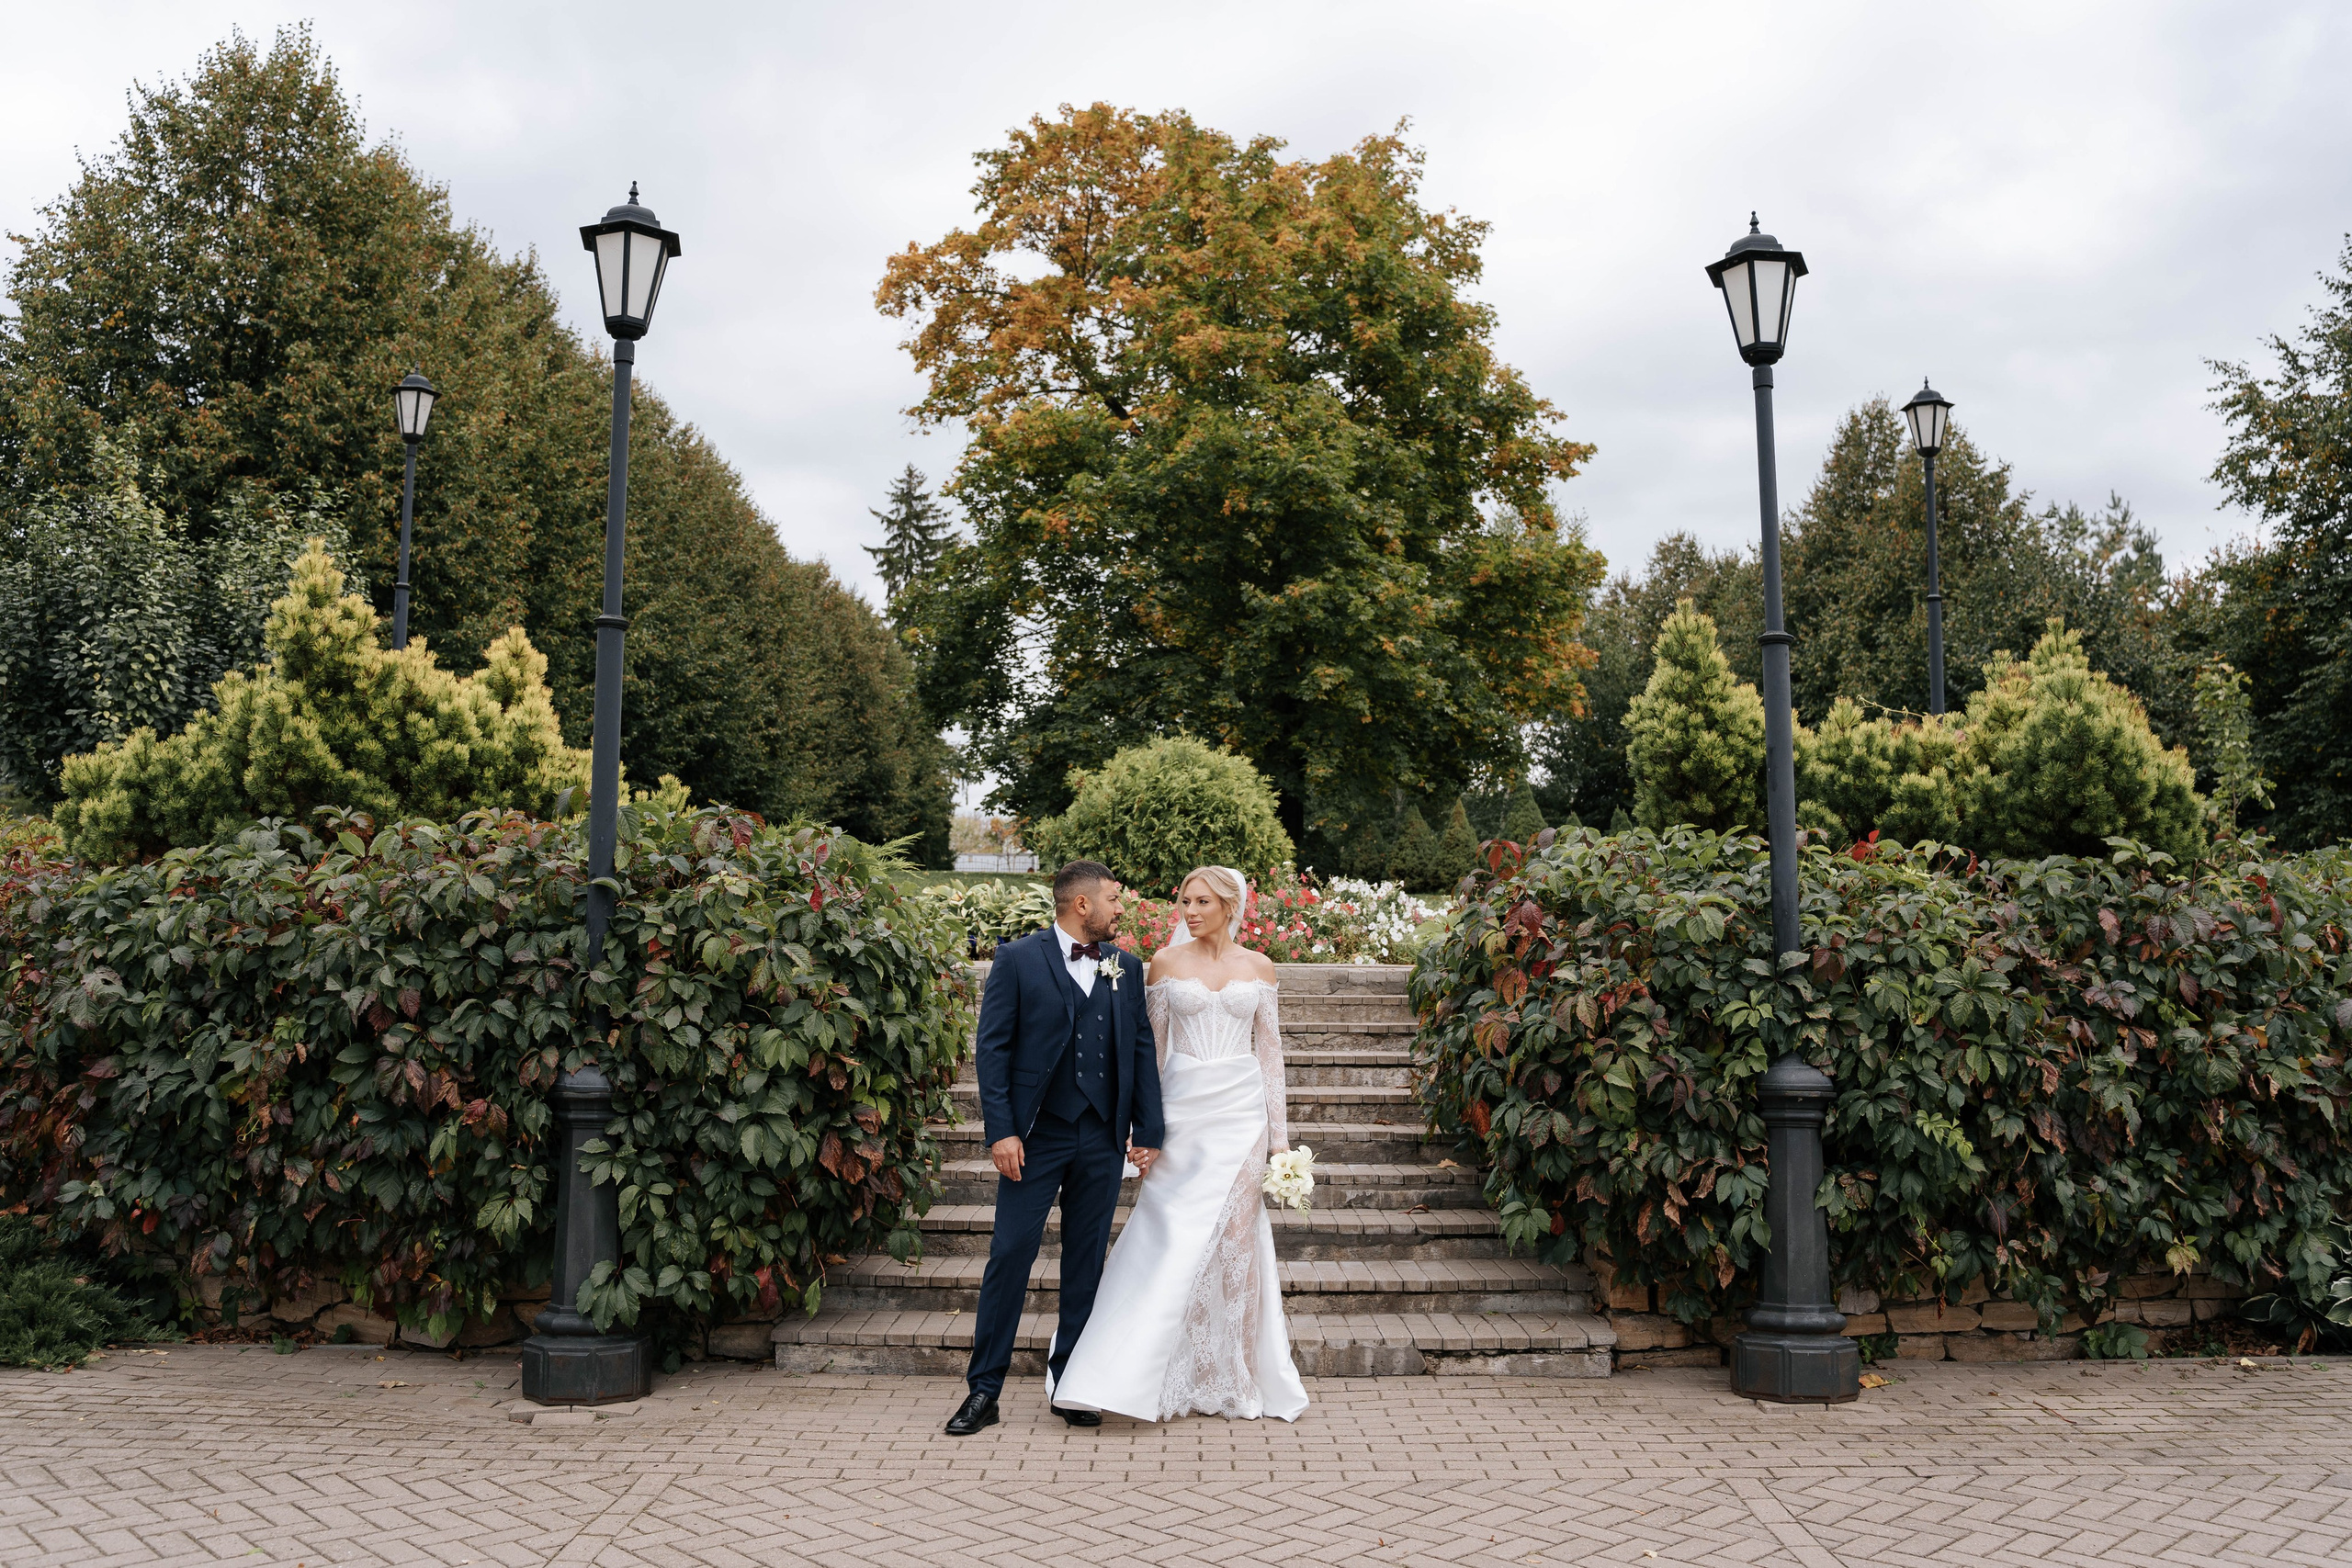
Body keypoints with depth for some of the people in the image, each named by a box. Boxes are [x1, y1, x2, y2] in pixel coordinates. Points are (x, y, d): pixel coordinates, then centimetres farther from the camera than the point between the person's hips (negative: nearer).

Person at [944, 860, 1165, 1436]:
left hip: (1103, 1139, 4)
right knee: (1010, 1256, -2)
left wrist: (1147, 1132, 4)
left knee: (1086, 1263, 9)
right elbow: (992, 1048, -5)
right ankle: (984, 1391, 8)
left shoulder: (1126, 968, 9)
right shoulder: (1018, 959, -3)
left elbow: (1142, 1051, 10)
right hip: (1035, 1135, -4)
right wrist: (1000, 1131, -12)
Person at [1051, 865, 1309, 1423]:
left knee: (1235, 1234, 1)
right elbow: (1153, 1043, 7)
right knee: (1172, 1235, -4)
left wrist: (1279, 1133, 4)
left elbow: (1270, 1049, 7)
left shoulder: (1258, 967, 5)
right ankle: (1178, 1378, 6)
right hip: (1182, 1105, 0)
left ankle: (1234, 1377, 14)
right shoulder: (1167, 962, 4)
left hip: (1241, 1108, 0)